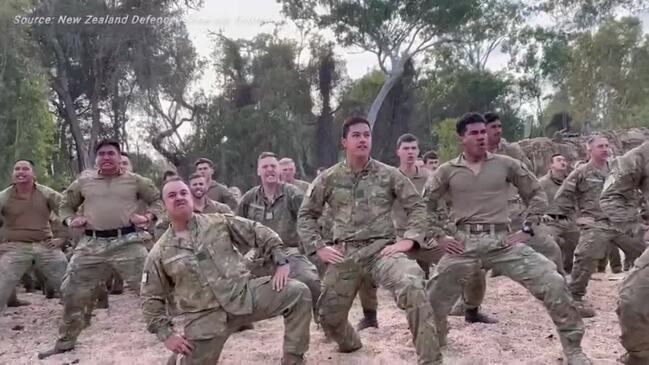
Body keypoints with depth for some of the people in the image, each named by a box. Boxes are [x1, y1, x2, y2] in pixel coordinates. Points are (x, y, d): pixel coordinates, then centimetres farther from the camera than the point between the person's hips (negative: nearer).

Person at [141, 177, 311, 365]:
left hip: (244, 293, 1)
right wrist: (166, 334, -1)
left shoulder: (219, 222, 4)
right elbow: (151, 299, 8)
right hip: (205, 316, 0)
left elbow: (260, 233, 8)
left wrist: (281, 262, -3)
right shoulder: (159, 254, 3)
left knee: (298, 292, -15)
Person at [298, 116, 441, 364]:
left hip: (381, 249, -2)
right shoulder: (328, 178, 4)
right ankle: (349, 342, 46)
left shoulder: (389, 175, 1)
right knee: (328, 315, 9)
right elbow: (306, 215, 11)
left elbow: (417, 207, 6)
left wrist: (409, 240, -8)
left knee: (413, 288, -31)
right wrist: (318, 248, -1)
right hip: (344, 254, 2)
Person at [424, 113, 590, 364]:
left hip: (503, 240, 0)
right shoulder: (447, 171, 3)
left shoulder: (506, 164, 5)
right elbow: (424, 205, 10)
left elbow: (537, 194, 12)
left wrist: (528, 229, 2)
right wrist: (438, 237, 2)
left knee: (553, 284, -12)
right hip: (465, 243, 0)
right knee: (435, 298, 2)